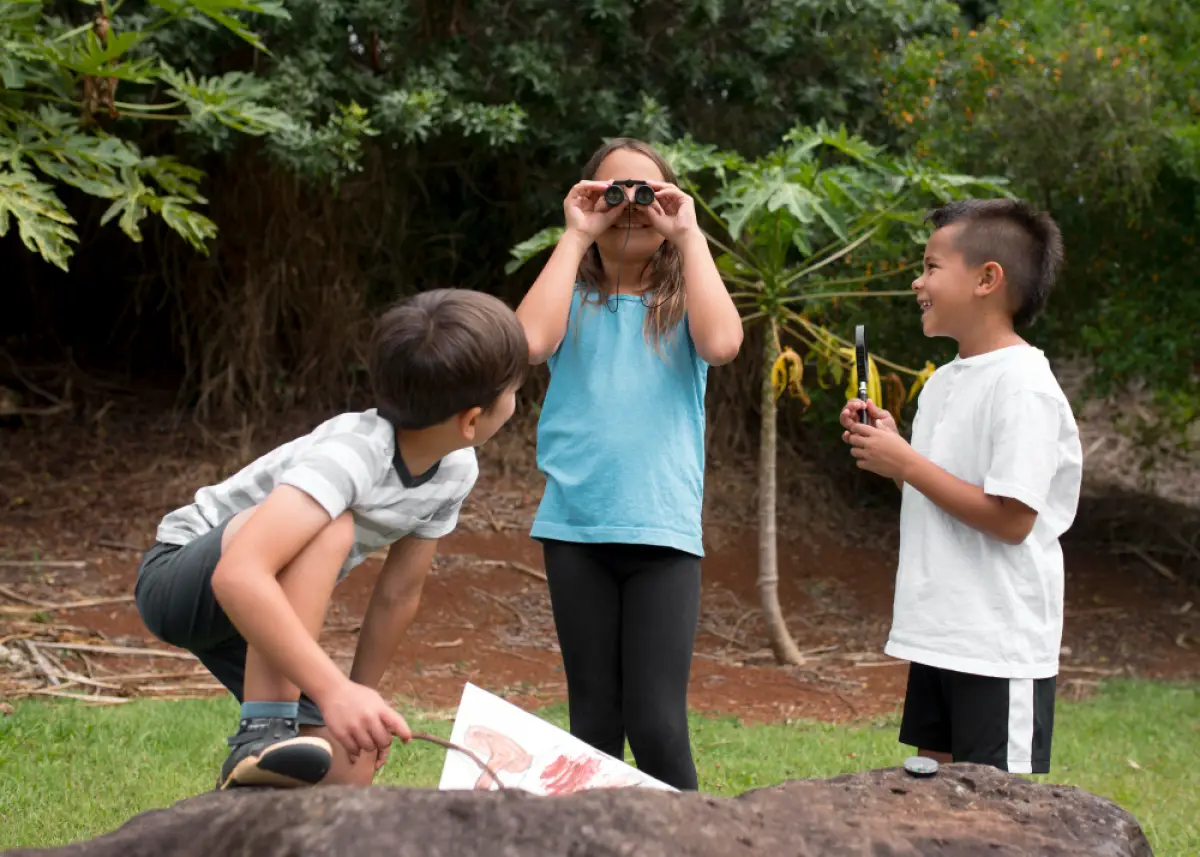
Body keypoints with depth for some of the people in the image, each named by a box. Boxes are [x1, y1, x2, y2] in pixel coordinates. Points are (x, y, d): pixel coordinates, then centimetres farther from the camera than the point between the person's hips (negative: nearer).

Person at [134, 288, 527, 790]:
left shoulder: (457, 470, -10)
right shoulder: (352, 455, -35)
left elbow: (399, 593, 2)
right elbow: (238, 575, -48)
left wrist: (362, 702, 7)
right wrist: (335, 690, -53)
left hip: (264, 612, 8)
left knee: (350, 772, -3)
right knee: (329, 528, -36)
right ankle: (263, 733, -34)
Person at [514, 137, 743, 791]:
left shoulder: (683, 302, 9)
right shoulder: (574, 300, 10)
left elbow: (722, 344, -15)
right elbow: (530, 341, -13)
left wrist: (689, 234, -7)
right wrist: (575, 237, -5)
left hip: (662, 531, -1)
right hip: (576, 527, 1)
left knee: (657, 726, -10)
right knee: (594, 724, 8)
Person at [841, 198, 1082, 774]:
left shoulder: (1023, 387, -16)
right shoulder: (944, 381, 13)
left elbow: (1011, 517, -22)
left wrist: (906, 463, -17)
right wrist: (890, 447, 3)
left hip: (999, 649, -9)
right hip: (938, 636, 9)